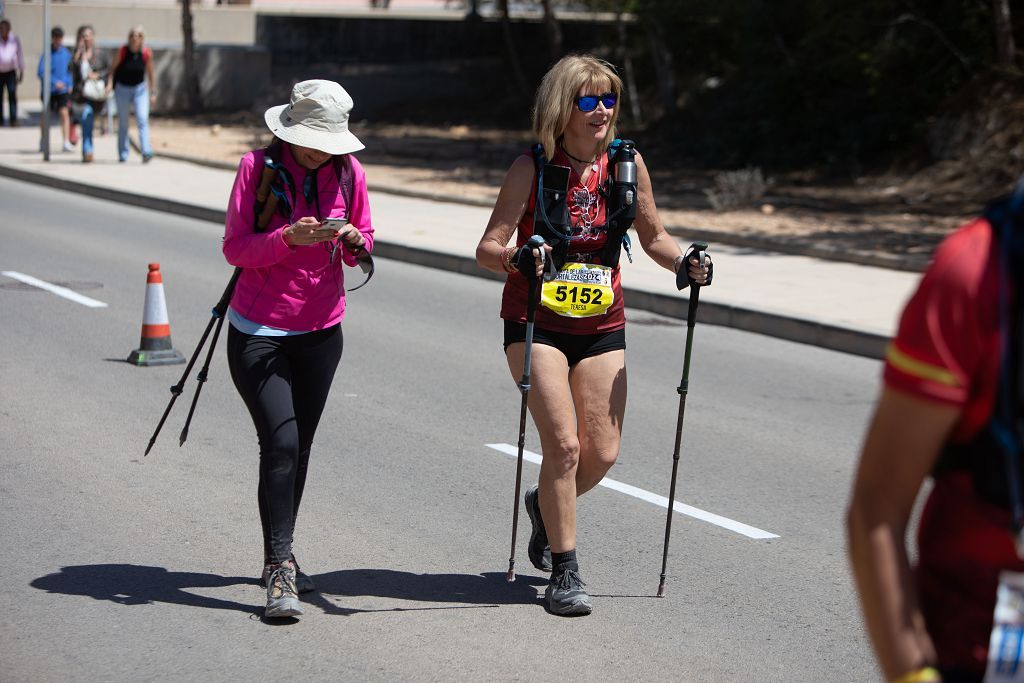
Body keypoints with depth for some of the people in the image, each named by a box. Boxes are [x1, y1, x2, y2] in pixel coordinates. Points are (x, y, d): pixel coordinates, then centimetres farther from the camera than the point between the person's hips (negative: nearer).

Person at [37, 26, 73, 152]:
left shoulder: (66, 53, 4)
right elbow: (41, 72, -15)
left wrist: (69, 85, 5)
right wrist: (55, 82, -22)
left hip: (63, 90, 2)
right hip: (49, 89, -2)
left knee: (64, 113, -13)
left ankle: (66, 142, -16)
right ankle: (43, 142, 25)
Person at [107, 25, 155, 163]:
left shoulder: (147, 53, -11)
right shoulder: (123, 51, -14)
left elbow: (150, 74, 0)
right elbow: (113, 68, -4)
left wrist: (153, 92, 3)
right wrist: (110, 83, -17)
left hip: (140, 88, 0)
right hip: (122, 88, 0)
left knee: (142, 119, -15)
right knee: (123, 123, 7)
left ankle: (146, 152, -22)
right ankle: (123, 154, 16)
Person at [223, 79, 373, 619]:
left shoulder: (348, 171, 1)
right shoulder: (259, 166, -9)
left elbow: (362, 244, 10)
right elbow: (234, 248, -10)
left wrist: (355, 241, -14)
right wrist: (289, 238, -27)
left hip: (321, 331, 4)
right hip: (259, 331, -4)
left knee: (299, 447, 12)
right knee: (280, 443, -17)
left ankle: (279, 559, 27)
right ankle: (280, 567, -12)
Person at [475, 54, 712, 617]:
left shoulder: (626, 163, -1)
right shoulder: (532, 168, -10)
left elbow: (653, 237, 11)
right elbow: (487, 248, -12)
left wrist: (683, 262, -9)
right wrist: (518, 258, -33)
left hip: (601, 324, 4)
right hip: (536, 322, -4)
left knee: (602, 453, 1)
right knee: (564, 443, -14)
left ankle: (546, 506, 35)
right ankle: (563, 573, 1)